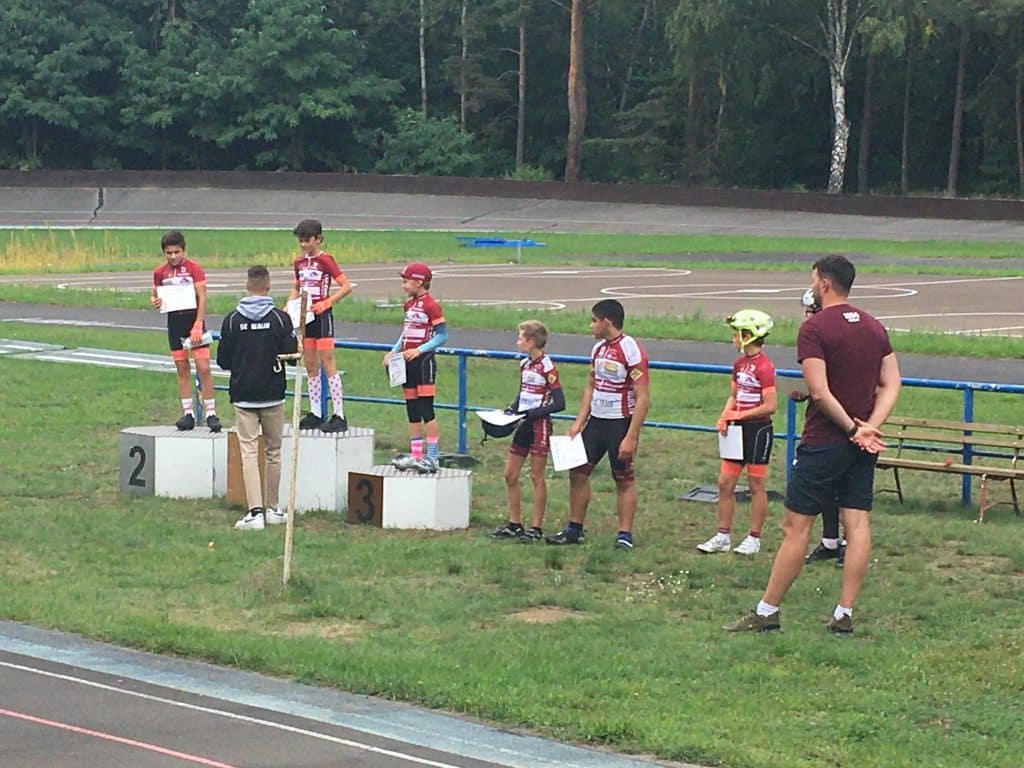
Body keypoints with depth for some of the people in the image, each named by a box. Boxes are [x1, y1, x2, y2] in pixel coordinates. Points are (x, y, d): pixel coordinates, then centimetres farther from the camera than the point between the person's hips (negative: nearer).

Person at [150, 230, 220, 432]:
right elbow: (155, 295, 18)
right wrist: (154, 301, -8)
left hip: (193, 319, -4)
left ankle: (211, 413, -5)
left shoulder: (194, 269, -5)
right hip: (174, 322, 4)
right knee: (182, 369, 6)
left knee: (203, 368, -8)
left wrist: (198, 325, -18)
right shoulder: (160, 272, 6)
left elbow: (202, 297, -9)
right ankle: (188, 414, 11)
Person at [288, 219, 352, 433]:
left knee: (327, 364, -9)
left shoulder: (325, 260, -9)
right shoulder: (299, 262, 11)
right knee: (310, 365, 9)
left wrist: (325, 303, -19)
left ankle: (339, 415, -9)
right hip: (305, 317, 7)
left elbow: (346, 286, -13)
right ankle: (316, 413, 15)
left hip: (322, 317, -7)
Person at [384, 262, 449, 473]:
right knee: (412, 410, 10)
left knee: (426, 409, -8)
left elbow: (442, 335, -14)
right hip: (408, 362, 9)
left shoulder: (431, 306, -12)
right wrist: (394, 351, 7)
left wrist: (419, 350, -20)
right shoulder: (408, 305, 13)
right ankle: (415, 455, 16)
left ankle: (432, 457, -5)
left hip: (423, 361, -9)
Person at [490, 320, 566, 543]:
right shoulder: (524, 364, 10)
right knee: (510, 475, 9)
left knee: (537, 476, -1)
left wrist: (532, 414, -20)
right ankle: (514, 524, 19)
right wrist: (511, 410, 5)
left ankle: (537, 528, 6)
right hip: (523, 425, 8)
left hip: (539, 425, -8)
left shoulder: (546, 367, -14)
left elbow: (559, 403, -16)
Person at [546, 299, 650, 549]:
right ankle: (575, 529, 17)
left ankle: (625, 535, 8)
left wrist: (631, 437, -21)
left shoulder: (631, 351, -16)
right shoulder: (598, 349, 9)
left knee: (624, 479, 1)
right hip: (596, 421, 8)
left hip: (620, 424, -8)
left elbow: (642, 399, -18)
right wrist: (578, 423, 10)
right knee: (578, 471, 7)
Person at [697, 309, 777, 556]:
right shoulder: (739, 363, 9)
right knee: (725, 483, 7)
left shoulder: (764, 367, -16)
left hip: (758, 429, -8)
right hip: (738, 430, 8)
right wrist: (724, 417, 0)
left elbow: (769, 406, -19)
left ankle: (754, 539, 11)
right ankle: (722, 537, 14)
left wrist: (740, 415, -14)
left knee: (756, 485, 2)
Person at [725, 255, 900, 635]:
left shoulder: (814, 328, -11)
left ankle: (767, 612, 3)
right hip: (863, 446, 6)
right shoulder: (875, 328, 10)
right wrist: (868, 427, -5)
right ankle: (845, 614, 4)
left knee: (796, 527, -2)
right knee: (857, 524, 5)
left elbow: (820, 392, -19)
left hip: (823, 442, -6)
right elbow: (891, 385, 5)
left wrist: (852, 427, -11)